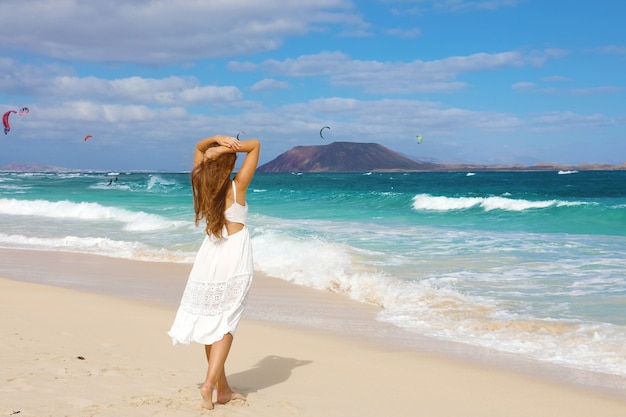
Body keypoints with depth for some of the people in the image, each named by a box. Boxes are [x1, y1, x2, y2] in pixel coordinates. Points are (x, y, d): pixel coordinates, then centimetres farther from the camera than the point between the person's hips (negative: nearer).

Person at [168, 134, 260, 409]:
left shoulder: (202, 184, 2)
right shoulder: (237, 187, -8)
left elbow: (198, 148, 17)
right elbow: (256, 145, -2)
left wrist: (216, 140, -1)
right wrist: (229, 147, -13)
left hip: (209, 255, 5)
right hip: (234, 257, -4)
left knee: (212, 323, 11)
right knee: (225, 324, 0)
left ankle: (223, 390, 19)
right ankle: (210, 383, -13)